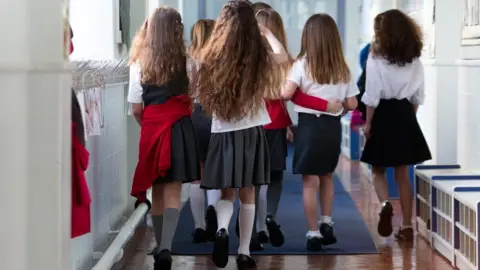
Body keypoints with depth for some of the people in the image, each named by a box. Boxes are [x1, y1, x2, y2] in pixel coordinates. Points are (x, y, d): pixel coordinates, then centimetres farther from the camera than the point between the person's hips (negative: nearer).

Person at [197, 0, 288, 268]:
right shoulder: (260, 58, -8)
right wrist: (266, 32, 25)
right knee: (248, 193, 10)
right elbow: (283, 56, 14)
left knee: (228, 192, 11)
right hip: (251, 132, 0)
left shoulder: (213, 58, -8)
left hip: (224, 133, 0)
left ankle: (222, 230, -17)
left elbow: (206, 98, 0)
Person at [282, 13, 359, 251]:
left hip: (310, 125, -4)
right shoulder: (342, 68, 4)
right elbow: (351, 104, 3)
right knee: (326, 177, 24)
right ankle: (326, 224, 22)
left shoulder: (302, 64, -8)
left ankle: (314, 234, 3)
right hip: (333, 127, 4)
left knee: (310, 181, 1)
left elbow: (286, 93, -20)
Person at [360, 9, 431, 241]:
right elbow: (418, 96, 8)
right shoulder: (415, 60, 3)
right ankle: (407, 227, 10)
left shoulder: (376, 58, -10)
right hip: (405, 116, 4)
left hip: (383, 115, -4)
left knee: (378, 171, 11)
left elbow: (372, 96, -11)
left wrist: (368, 123, -2)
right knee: (402, 175, 11)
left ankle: (385, 204, -18)